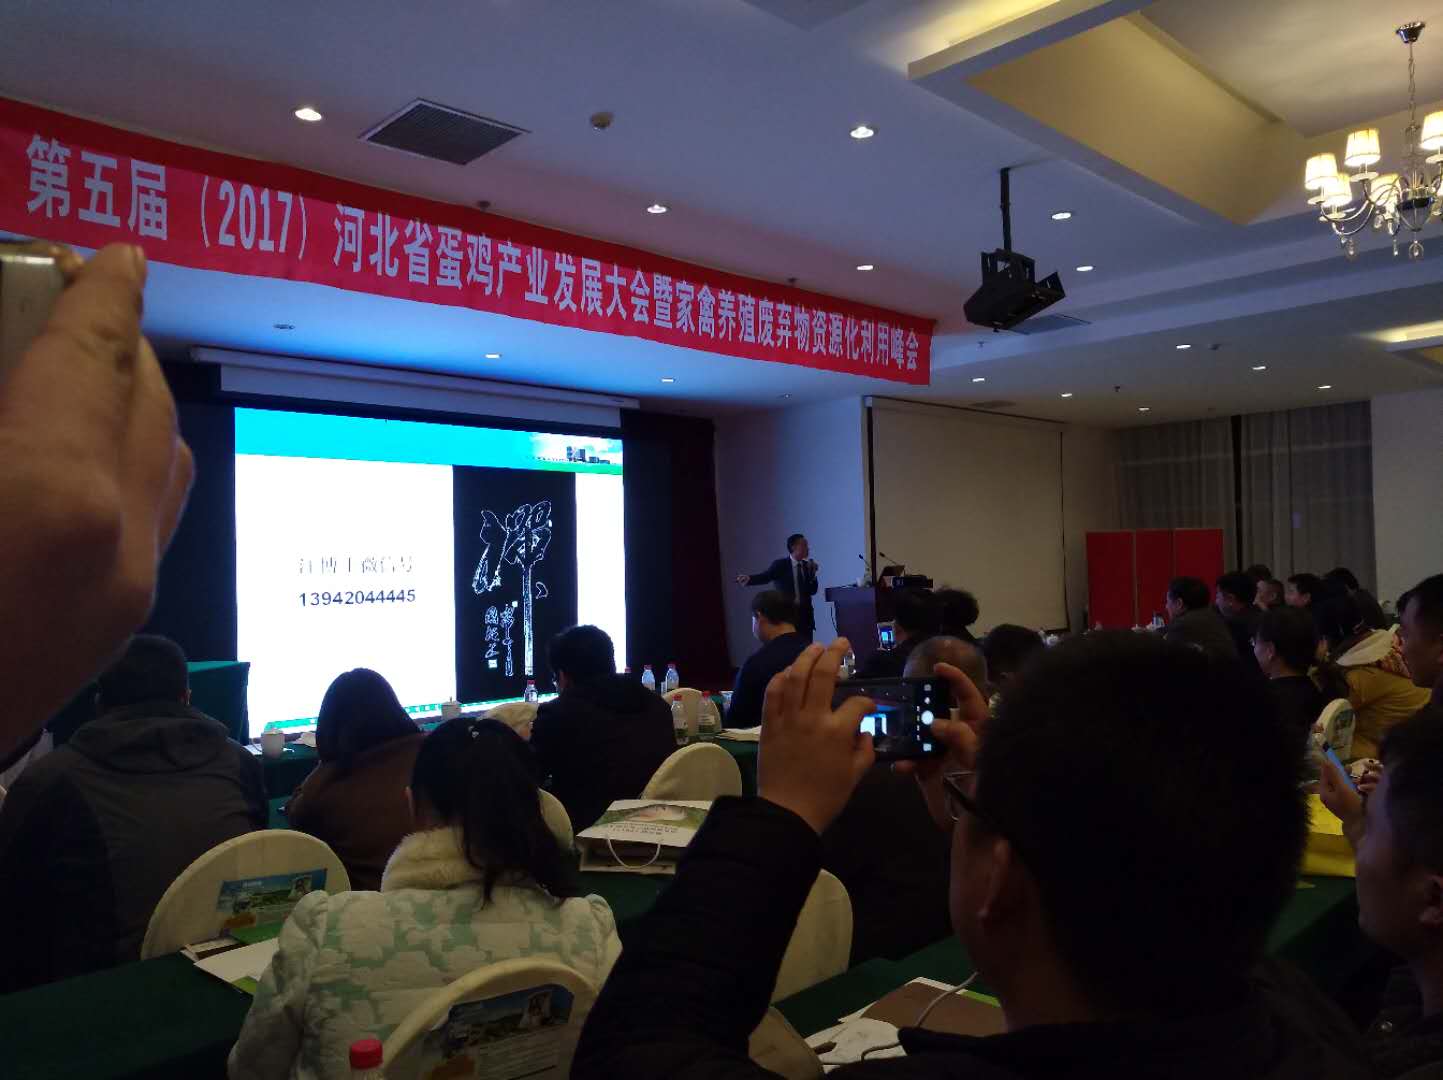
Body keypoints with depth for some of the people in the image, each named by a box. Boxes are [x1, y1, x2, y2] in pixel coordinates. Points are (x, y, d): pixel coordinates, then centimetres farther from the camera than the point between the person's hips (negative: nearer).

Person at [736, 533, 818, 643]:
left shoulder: (807, 565, 11)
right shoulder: (781, 565, -1)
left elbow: (813, 591, 7)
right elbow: (764, 577, -17)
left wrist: (813, 573, -8)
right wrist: (749, 578, -36)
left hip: (805, 615, 4)